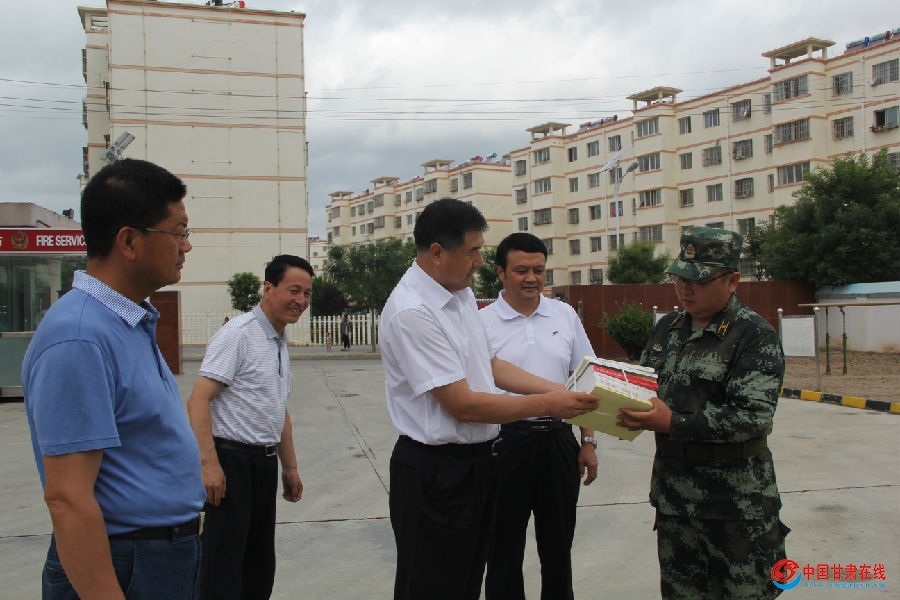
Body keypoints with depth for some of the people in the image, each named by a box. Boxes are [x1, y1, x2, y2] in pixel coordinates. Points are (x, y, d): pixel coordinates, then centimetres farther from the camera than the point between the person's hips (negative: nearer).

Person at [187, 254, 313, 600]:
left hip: (265, 463, 9)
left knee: (260, 565, 15)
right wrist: (209, 464, -26)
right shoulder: (238, 334, -13)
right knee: (223, 570, -4)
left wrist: (290, 467, 23)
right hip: (232, 460, -9)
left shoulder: (281, 344, 14)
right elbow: (199, 399, -19)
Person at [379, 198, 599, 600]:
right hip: (435, 472, -9)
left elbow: (488, 365, 15)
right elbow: (464, 405, -23)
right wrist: (547, 405, -16)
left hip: (476, 461, 9)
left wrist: (558, 390, 6)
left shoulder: (461, 295, 6)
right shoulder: (411, 313, -23)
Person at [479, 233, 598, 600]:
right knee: (505, 549, 11)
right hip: (506, 442, -3)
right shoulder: (482, 323, -5)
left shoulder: (565, 315, 5)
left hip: (559, 441, 3)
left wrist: (588, 442, 6)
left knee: (558, 546, 17)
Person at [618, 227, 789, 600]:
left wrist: (674, 424, -25)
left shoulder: (755, 336, -13)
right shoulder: (667, 327, 9)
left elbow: (753, 416, -22)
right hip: (673, 493, 6)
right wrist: (629, 409, -5)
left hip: (737, 503, -6)